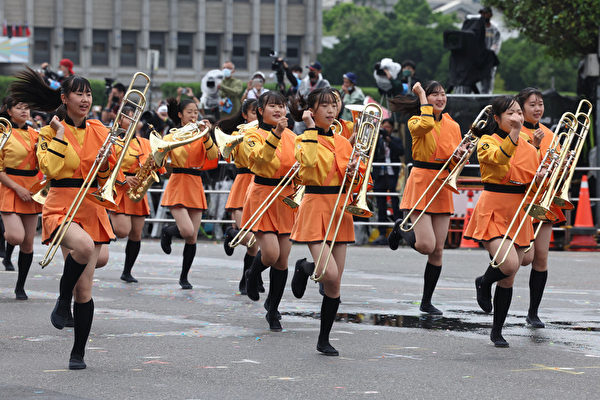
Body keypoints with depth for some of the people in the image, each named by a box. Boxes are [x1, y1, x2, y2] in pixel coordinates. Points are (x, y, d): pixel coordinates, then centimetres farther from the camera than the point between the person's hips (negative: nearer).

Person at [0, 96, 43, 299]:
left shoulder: (34, 134, 10)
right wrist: (17, 188, -16)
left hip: (31, 191, 5)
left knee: (28, 243, 4)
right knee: (17, 237, -22)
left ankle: (20, 287, 17)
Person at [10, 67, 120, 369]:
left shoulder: (99, 131, 10)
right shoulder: (51, 132, 1)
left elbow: (106, 175, 14)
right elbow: (50, 169, -14)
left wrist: (106, 162, -6)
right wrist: (60, 135, -10)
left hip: (92, 209, 4)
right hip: (61, 208, -4)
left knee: (84, 289, 2)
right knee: (84, 245, -37)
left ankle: (79, 353, 13)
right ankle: (63, 301, -12)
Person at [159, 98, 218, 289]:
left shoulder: (201, 135, 9)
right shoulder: (172, 137, 2)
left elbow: (213, 155, -7)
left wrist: (206, 135, -18)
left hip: (196, 186, 3)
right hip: (178, 185, -3)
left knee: (192, 238, 2)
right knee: (187, 231, -20)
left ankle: (184, 277, 17)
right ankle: (167, 232, 14)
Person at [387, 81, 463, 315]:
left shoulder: (453, 126, 11)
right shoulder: (415, 122, -4)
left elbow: (455, 164, 16)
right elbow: (426, 124, -29)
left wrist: (459, 156, -7)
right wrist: (422, 97, -17)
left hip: (443, 187, 5)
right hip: (421, 183, -5)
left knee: (438, 249, 3)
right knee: (426, 245, -16)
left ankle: (427, 302, 14)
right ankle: (401, 229, 18)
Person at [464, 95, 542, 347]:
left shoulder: (528, 147, 12)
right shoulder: (487, 143, -5)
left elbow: (535, 183, 18)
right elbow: (499, 157, -28)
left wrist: (541, 178, -4)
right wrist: (514, 132, -39)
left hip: (518, 212, 6)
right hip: (493, 210, -5)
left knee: (509, 278, 6)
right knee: (511, 265, -23)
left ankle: (497, 331, 20)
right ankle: (484, 283, 11)